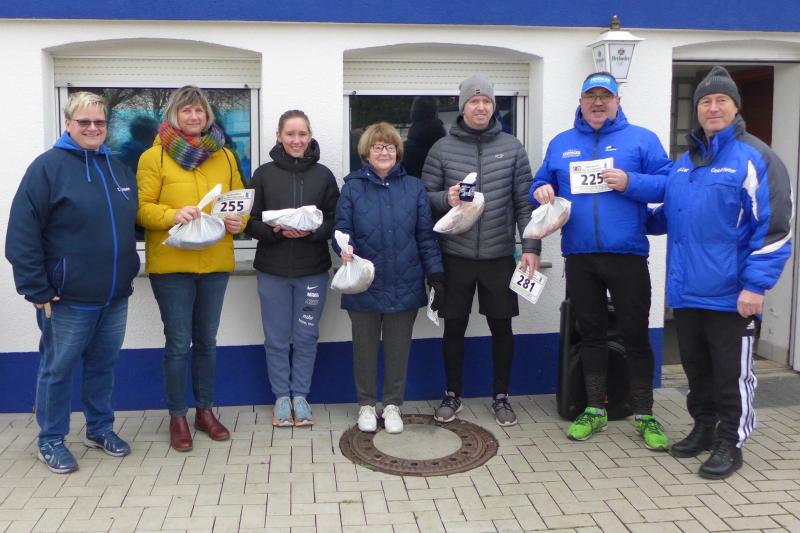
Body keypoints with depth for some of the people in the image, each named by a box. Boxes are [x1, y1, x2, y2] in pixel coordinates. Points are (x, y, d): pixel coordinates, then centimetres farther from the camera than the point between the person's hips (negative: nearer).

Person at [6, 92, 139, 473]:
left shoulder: (119, 169, 11)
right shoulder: (48, 166, -9)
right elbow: (21, 235, -13)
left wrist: (129, 273, 15)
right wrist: (37, 291, -16)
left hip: (115, 296, 6)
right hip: (68, 299, -6)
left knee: (104, 364, 16)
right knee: (58, 368, 7)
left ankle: (100, 429, 33)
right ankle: (51, 441, 22)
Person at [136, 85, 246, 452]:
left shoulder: (224, 156, 9)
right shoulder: (154, 157, -4)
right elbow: (142, 208, -8)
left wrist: (238, 221, -9)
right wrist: (173, 215, -25)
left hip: (215, 263, 4)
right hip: (171, 265, -4)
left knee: (206, 341, 14)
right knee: (178, 343, 1)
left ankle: (205, 410, 27)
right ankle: (177, 417, 16)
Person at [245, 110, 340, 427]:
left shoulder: (323, 175, 2)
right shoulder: (264, 174, 0)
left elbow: (335, 222, 1)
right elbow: (251, 222, 0)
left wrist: (311, 231, -17)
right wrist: (276, 230, -18)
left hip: (313, 270, 1)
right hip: (272, 270, 0)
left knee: (306, 337, 9)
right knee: (277, 338, 8)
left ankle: (300, 395, 24)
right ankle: (281, 397, 23)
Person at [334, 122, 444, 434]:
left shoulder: (413, 188, 4)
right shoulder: (352, 187, 0)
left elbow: (426, 236, 5)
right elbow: (341, 230, -2)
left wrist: (436, 276, 0)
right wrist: (344, 248, -25)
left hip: (404, 287, 1)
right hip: (364, 287, -1)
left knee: (398, 348, 12)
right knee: (365, 347, 11)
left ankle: (392, 405, 28)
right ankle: (366, 405, 28)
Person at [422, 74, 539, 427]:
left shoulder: (512, 148, 3)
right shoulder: (442, 149, 1)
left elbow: (524, 202, 2)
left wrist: (531, 246, -5)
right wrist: (446, 199, -19)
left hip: (499, 256, 1)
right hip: (456, 256, 0)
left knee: (501, 327, 9)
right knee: (454, 327, 9)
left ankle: (501, 397, 25)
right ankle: (452, 395, 26)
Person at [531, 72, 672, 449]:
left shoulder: (641, 139, 3)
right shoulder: (560, 144, 13)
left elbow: (668, 184, -3)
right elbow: (540, 184, 18)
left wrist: (630, 182, -19)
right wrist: (541, 191, -5)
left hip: (627, 256, -3)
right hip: (579, 258, 3)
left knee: (635, 335, 2)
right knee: (590, 334, 12)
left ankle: (644, 415, 15)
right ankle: (595, 410, 24)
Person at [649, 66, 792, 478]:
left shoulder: (753, 157, -8)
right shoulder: (684, 162, 13)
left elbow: (773, 227, -13)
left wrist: (756, 285, -18)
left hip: (730, 293, -6)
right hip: (686, 290, 7)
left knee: (731, 373, 5)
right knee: (695, 366, 17)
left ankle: (730, 443, 19)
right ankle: (703, 428, 34)